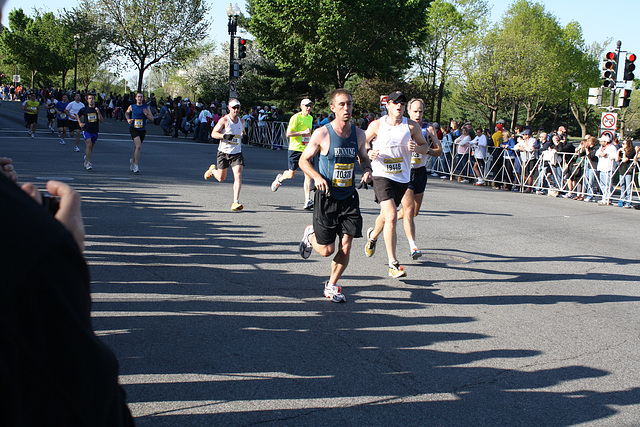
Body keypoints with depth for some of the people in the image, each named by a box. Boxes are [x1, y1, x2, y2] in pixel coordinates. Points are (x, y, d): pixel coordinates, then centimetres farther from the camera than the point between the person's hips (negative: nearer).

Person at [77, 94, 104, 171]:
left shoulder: (98, 109, 2)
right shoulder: (84, 110, 0)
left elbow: (102, 120, -6)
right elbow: (78, 115, 21)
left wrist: (98, 112, -19)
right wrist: (80, 123, 9)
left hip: (95, 131, 3)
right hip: (86, 130, -3)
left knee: (91, 147, 14)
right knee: (89, 145, -20)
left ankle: (86, 157, 42)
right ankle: (88, 163, -20)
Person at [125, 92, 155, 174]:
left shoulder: (146, 107, 4)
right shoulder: (131, 107, 4)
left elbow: (152, 119, 2)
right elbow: (126, 113, 24)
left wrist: (146, 114, -16)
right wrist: (128, 119, 4)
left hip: (142, 130, 3)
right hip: (134, 129, -3)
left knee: (137, 147, 15)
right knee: (138, 146, -21)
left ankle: (133, 160, 44)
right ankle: (135, 166, -15)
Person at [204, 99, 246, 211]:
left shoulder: (241, 121, 8)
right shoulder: (224, 120, -8)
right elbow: (213, 134, -9)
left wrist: (242, 135, 5)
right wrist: (224, 136, -25)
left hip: (237, 153, 3)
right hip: (224, 152, -3)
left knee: (238, 176, -16)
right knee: (221, 178, 9)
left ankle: (236, 202, -17)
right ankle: (212, 169, 45)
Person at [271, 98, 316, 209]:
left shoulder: (310, 118, 12)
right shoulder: (296, 118, -11)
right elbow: (288, 133, -17)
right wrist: (303, 132, -21)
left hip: (306, 150, 5)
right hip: (295, 149, -5)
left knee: (308, 174, -8)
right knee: (291, 174, 2)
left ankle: (307, 201, -9)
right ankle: (280, 178, 39)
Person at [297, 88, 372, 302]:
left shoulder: (359, 134, 2)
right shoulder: (322, 134, -11)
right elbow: (303, 160, -2)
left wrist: (367, 170, -4)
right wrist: (317, 177, -19)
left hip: (349, 197, 3)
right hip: (326, 197, -3)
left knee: (345, 247, -2)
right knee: (327, 250, 0)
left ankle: (332, 285, 20)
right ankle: (310, 234, 35)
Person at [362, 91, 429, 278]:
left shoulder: (411, 126, 0)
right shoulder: (377, 125, -4)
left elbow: (425, 146, 11)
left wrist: (416, 148, -12)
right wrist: (369, 153, -13)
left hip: (402, 177, 4)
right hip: (382, 176, -4)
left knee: (385, 215, 19)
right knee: (391, 216, -19)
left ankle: (373, 235, 56)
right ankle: (393, 264, -15)